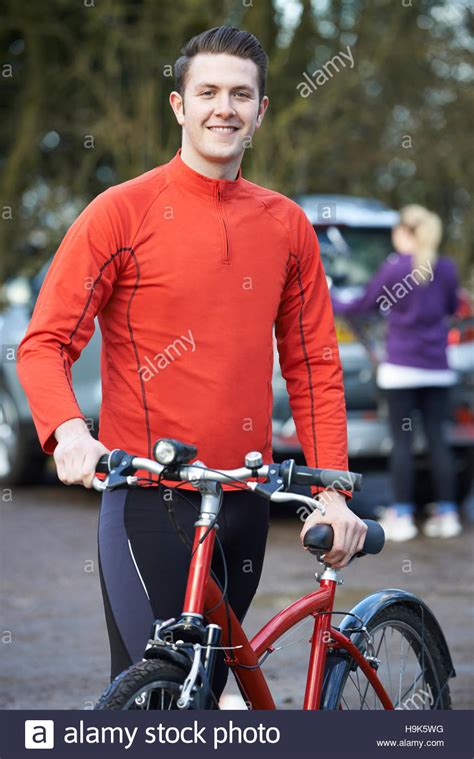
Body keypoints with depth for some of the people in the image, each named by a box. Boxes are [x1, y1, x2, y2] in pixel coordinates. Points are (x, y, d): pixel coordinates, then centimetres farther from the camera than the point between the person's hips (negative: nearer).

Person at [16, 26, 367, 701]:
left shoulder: (286, 226, 8)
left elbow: (313, 365, 11)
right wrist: (70, 432, -25)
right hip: (149, 499, -4)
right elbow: (44, 343, -6)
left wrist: (333, 491, 3)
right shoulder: (123, 212, -4)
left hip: (245, 502, 4)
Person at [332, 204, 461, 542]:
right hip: (438, 368, 4)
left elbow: (361, 305, 1)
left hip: (401, 368, -4)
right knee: (437, 439, 8)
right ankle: (446, 514, 9)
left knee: (402, 441, 1)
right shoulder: (447, 268, 2)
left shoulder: (395, 268, -9)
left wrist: (328, 301, 18)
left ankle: (402, 517, 1)